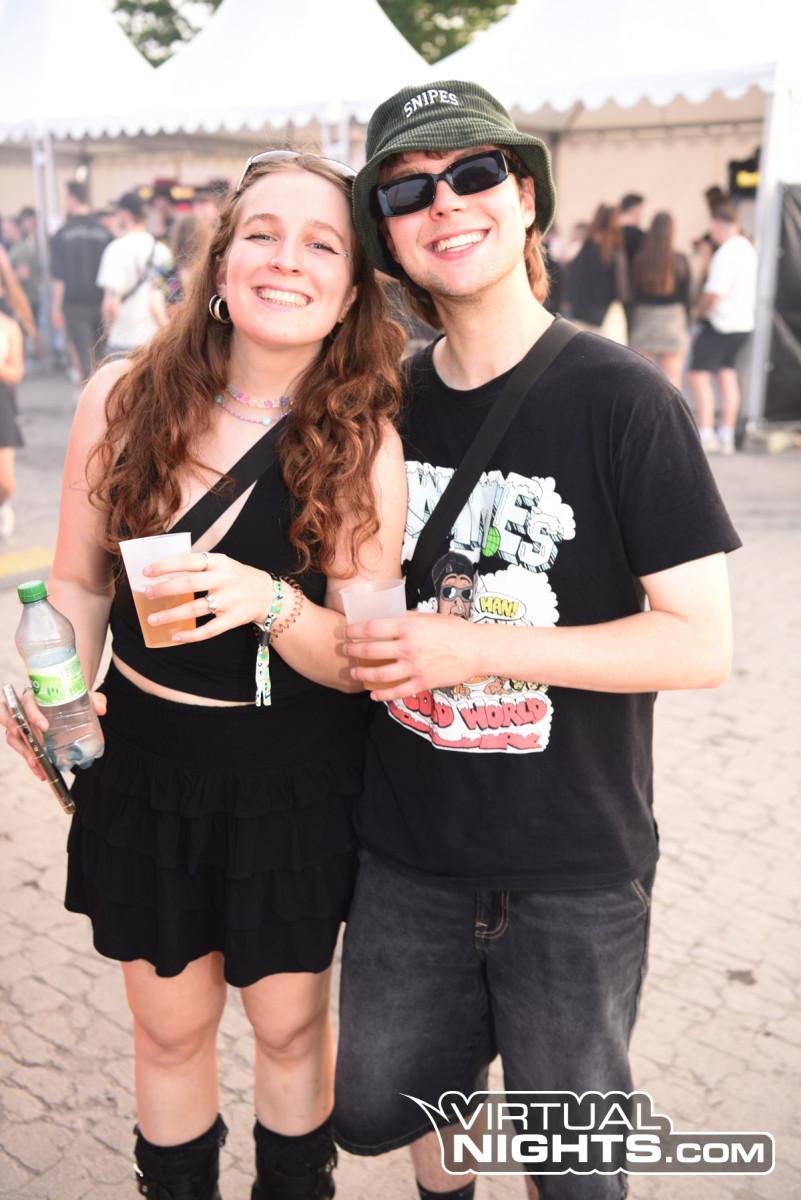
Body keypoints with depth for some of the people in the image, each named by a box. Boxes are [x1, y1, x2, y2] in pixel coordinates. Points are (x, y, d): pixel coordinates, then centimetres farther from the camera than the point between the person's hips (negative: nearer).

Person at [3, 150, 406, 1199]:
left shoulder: (365, 444, -12)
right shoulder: (123, 399, -8)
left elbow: (362, 661, -12)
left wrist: (267, 601, -31)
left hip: (295, 782, -1)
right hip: (144, 767, 2)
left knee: (290, 1024, 18)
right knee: (169, 1028, 19)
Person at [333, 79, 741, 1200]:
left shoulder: (622, 399, -13)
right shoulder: (387, 404, 2)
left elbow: (700, 643, -16)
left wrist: (480, 650, -22)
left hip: (575, 866, -4)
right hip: (407, 847, 4)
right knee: (372, 1109, 18)